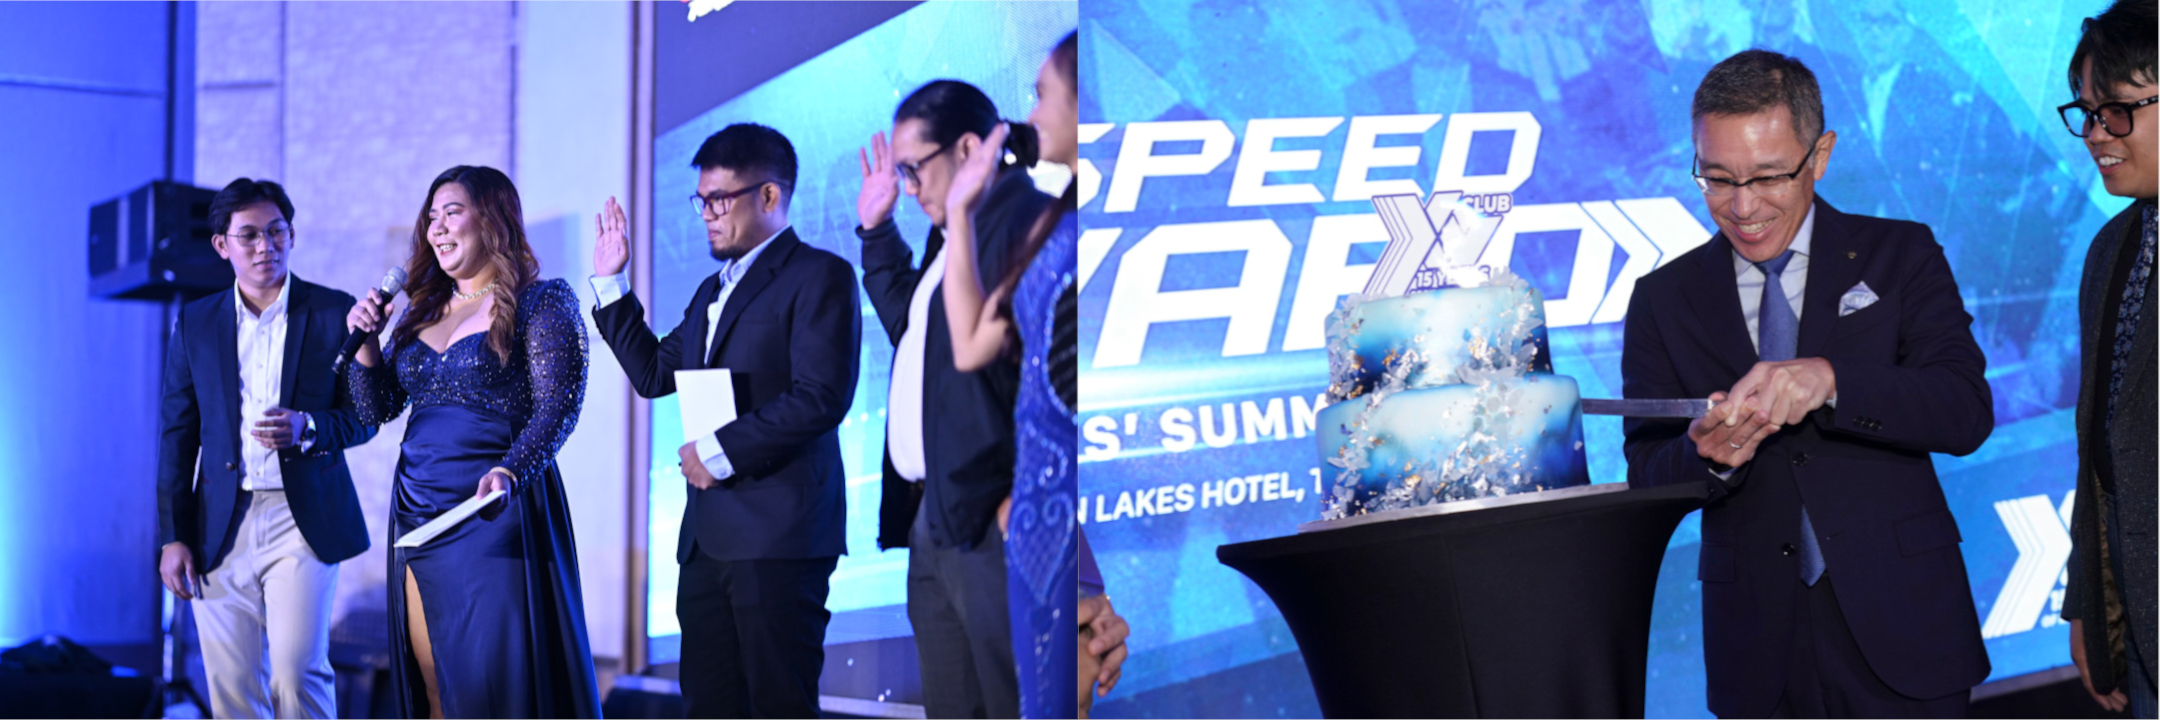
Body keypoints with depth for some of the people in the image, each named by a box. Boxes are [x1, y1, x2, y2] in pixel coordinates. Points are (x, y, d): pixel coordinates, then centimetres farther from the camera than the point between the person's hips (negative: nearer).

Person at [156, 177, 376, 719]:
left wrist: (308, 428, -17)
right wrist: (172, 537, 4)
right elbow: (177, 435, 10)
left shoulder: (335, 313, 3)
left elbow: (363, 415, 5)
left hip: (304, 520, -2)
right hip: (220, 528, 3)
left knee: (298, 675, -14)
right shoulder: (195, 323, 10)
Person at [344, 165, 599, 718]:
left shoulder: (540, 304, -2)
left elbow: (559, 406, -13)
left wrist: (510, 472, -28)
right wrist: (365, 341, 2)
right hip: (417, 517, 7)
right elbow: (377, 409, 18)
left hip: (493, 516, -6)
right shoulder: (421, 312, 18)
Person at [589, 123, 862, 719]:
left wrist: (723, 451, -14)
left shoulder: (819, 276, -5)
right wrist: (610, 281, 21)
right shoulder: (712, 292, 23)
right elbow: (654, 373, 25)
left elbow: (822, 395, -16)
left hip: (779, 535, -9)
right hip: (707, 536, 9)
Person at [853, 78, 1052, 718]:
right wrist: (877, 230, 28)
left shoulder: (1029, 221, -13)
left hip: (995, 522, -10)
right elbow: (911, 325, 36)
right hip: (934, 520, 10)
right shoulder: (953, 236, 19)